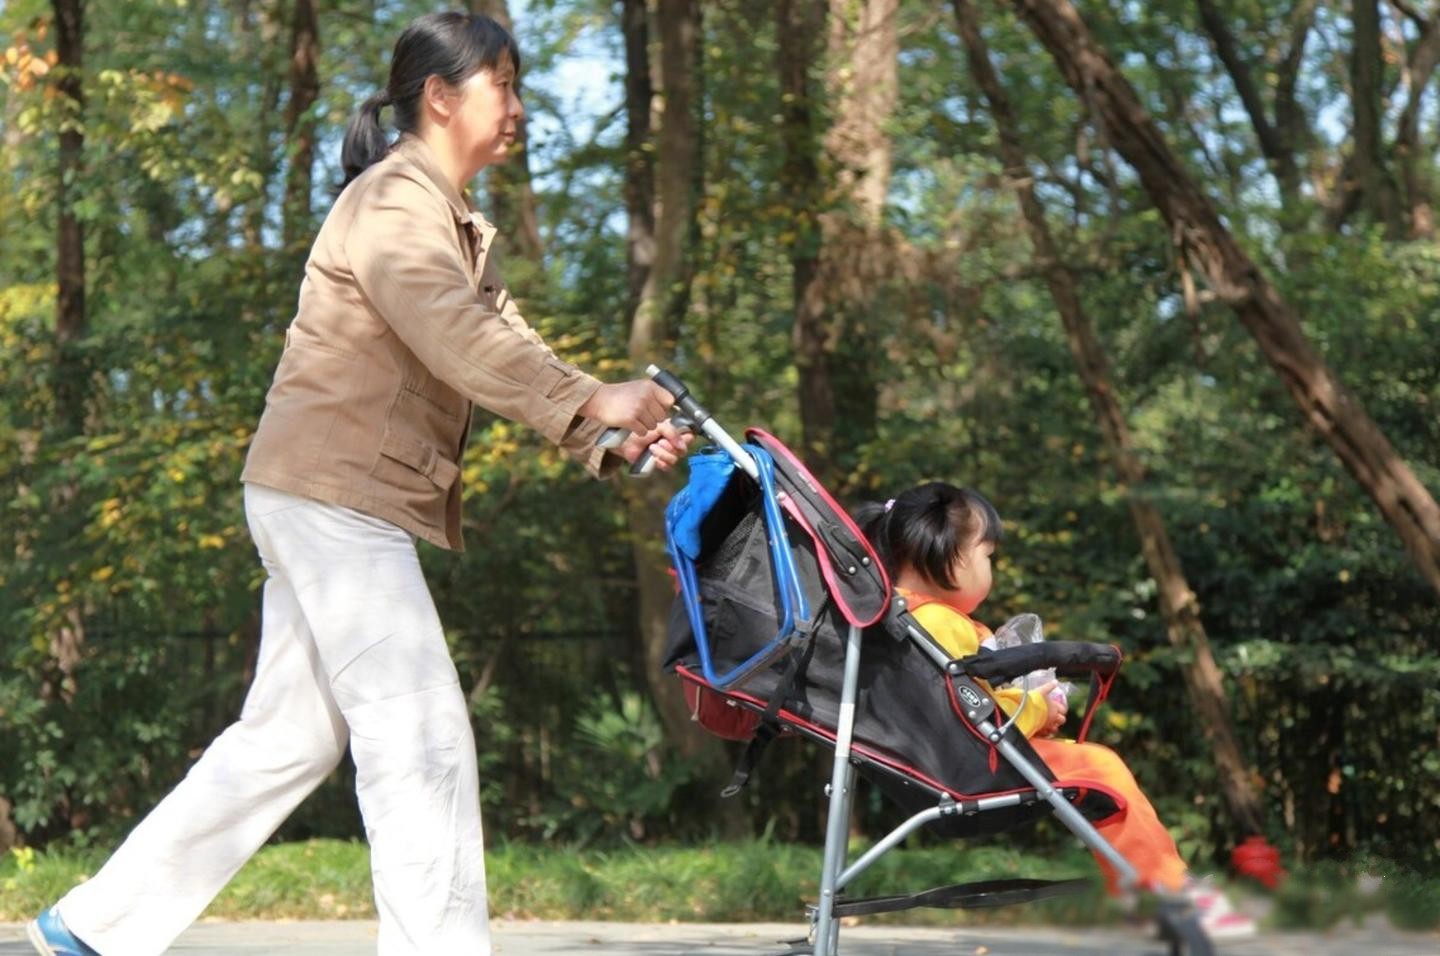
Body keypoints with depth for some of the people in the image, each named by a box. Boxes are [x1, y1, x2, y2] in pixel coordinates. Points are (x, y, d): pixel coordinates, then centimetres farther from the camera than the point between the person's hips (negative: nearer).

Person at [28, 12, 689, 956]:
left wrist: (615, 438, -5)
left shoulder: (460, 227, 22)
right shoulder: (393, 201, -11)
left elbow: (510, 349, 11)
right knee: (422, 735, -12)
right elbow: (451, 335, -28)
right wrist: (590, 399, -36)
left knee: (289, 736, 12)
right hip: (331, 490, -10)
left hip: (358, 505, 10)